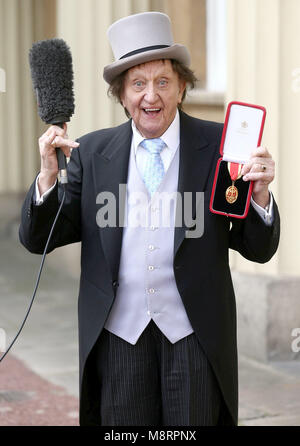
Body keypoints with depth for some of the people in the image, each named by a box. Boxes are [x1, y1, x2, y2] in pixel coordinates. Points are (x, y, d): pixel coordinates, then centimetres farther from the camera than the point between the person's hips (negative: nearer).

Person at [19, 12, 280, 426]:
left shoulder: (220, 146, -2)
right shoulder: (92, 152, 2)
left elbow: (259, 250, 0)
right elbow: (38, 240, 1)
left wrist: (260, 195, -19)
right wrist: (49, 175, -15)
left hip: (195, 334, -1)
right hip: (119, 336, 1)